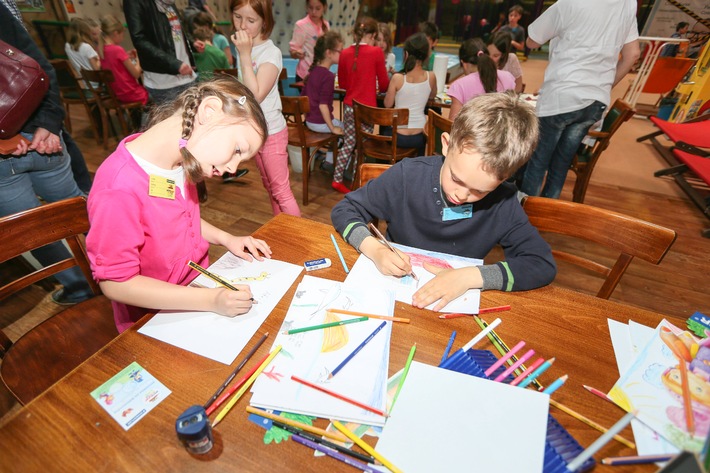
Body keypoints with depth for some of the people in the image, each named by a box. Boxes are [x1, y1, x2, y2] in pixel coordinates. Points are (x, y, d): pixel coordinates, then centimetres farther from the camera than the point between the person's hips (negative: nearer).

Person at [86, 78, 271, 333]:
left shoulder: (180, 163, -4)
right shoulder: (120, 190, -28)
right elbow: (115, 283, -22)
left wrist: (226, 238, -2)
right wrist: (211, 300, -27)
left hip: (199, 290, 7)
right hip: (154, 321, -6)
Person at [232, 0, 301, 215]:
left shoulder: (271, 53, -16)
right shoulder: (243, 47, 5)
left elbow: (256, 95, -26)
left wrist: (245, 55, -25)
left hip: (271, 131, -8)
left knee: (281, 191, -3)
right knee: (269, 186, 18)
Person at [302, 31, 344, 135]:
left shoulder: (312, 71, 6)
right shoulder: (328, 76, -18)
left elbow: (303, 96, 11)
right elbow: (323, 104, -24)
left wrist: (307, 116, 22)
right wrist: (332, 128, -19)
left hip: (309, 121, 9)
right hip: (321, 124, -9)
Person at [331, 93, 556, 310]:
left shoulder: (503, 202, -12)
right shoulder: (408, 175, -15)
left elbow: (543, 264, -11)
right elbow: (344, 210, -8)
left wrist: (471, 276, -24)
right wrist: (375, 249, -26)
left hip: (455, 302, 1)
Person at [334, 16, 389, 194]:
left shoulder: (345, 53, 3)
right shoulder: (376, 52, -7)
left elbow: (342, 83, 14)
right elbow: (384, 84, 1)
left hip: (349, 106, 4)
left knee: (348, 143, 15)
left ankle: (337, 179, 18)